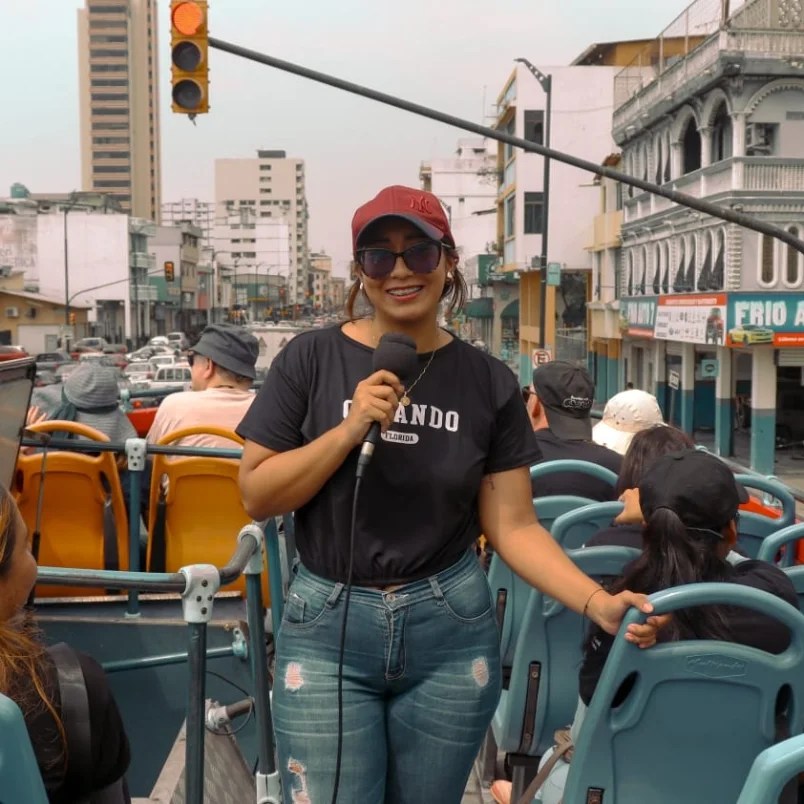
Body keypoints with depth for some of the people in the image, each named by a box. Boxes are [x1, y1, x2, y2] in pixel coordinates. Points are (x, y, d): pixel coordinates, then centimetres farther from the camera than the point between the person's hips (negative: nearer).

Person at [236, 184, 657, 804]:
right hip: (327, 630, -1)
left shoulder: (488, 382, -1)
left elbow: (513, 525, -1)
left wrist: (599, 603, -14)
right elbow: (256, 496, -6)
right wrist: (349, 430, -19)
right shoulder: (313, 358, -5)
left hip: (450, 631, 2)